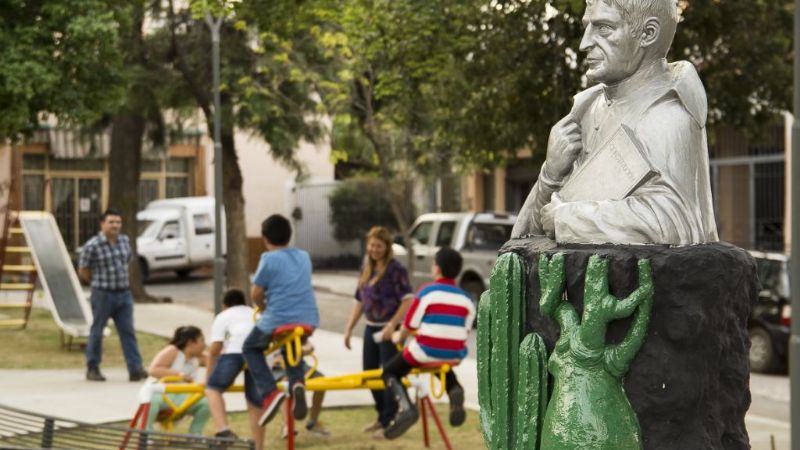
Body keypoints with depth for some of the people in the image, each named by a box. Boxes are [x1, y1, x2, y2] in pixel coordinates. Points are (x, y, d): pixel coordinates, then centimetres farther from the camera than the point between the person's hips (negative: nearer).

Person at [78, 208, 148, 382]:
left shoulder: (125, 241, 6)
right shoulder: (92, 246, -13)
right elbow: (83, 271, -5)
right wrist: (100, 282, 5)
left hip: (124, 294, 5)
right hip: (103, 295, -5)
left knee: (128, 332, 0)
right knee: (97, 332, 7)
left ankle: (135, 369, -3)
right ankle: (92, 369, 19)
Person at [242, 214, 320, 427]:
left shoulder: (269, 258, -6)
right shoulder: (304, 256, 13)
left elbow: (255, 294, -5)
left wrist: (263, 307, 16)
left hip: (278, 319, -5)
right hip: (307, 319, 6)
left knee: (250, 348, 19)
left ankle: (269, 392, -2)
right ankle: (297, 382, 4)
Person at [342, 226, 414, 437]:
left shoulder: (395, 269, -12)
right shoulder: (366, 268, 10)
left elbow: (408, 300, -18)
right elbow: (359, 300, 16)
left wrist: (392, 326, -25)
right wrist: (349, 328, 12)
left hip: (389, 329, -8)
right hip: (371, 327, 8)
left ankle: (389, 423, 5)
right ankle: (382, 417, 30)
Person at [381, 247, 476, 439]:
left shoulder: (428, 292, -6)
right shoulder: (466, 298, 7)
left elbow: (409, 324, -3)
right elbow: (464, 331, 11)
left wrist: (398, 338, 17)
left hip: (426, 352, -4)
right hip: (454, 355, 5)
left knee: (390, 372, 16)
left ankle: (405, 407, -14)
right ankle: (455, 390, 2)